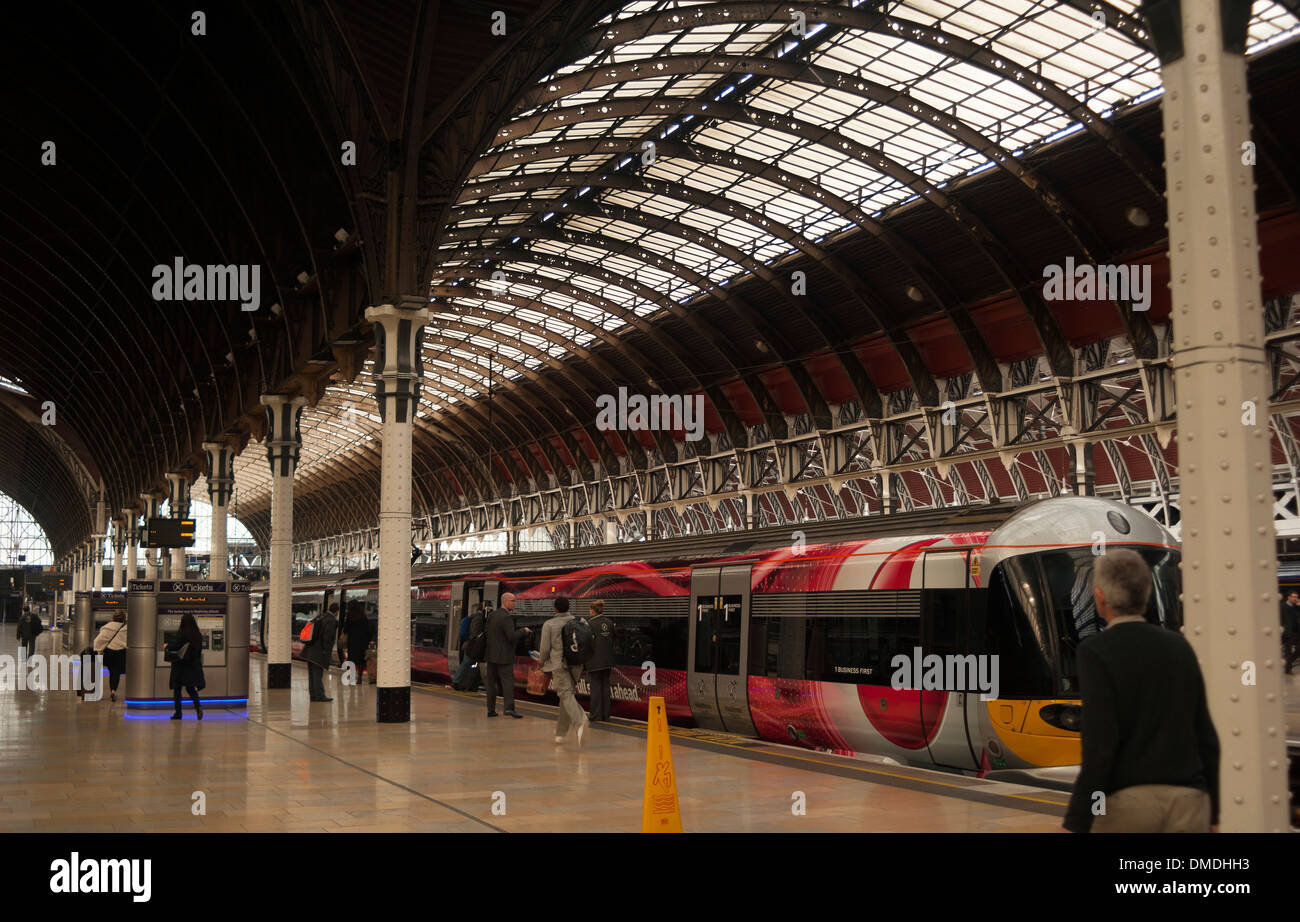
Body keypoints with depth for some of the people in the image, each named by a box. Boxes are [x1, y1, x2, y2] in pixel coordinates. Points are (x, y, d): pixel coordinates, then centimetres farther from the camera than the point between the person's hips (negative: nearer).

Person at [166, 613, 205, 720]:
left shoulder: (181, 633, -14)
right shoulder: (198, 635, 0)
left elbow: (174, 646, -19)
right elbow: (199, 649, 6)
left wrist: (166, 646, 2)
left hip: (181, 665, -4)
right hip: (194, 665, 4)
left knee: (177, 689, 9)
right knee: (191, 688, 14)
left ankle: (178, 713, 11)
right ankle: (197, 705, -12)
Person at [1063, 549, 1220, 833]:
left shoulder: (1095, 652, -9)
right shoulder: (1179, 646, 9)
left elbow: (1099, 745, -17)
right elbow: (1206, 738, 10)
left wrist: (1075, 825, -14)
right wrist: (1212, 816, 19)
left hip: (1127, 802, -4)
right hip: (1188, 802, 4)